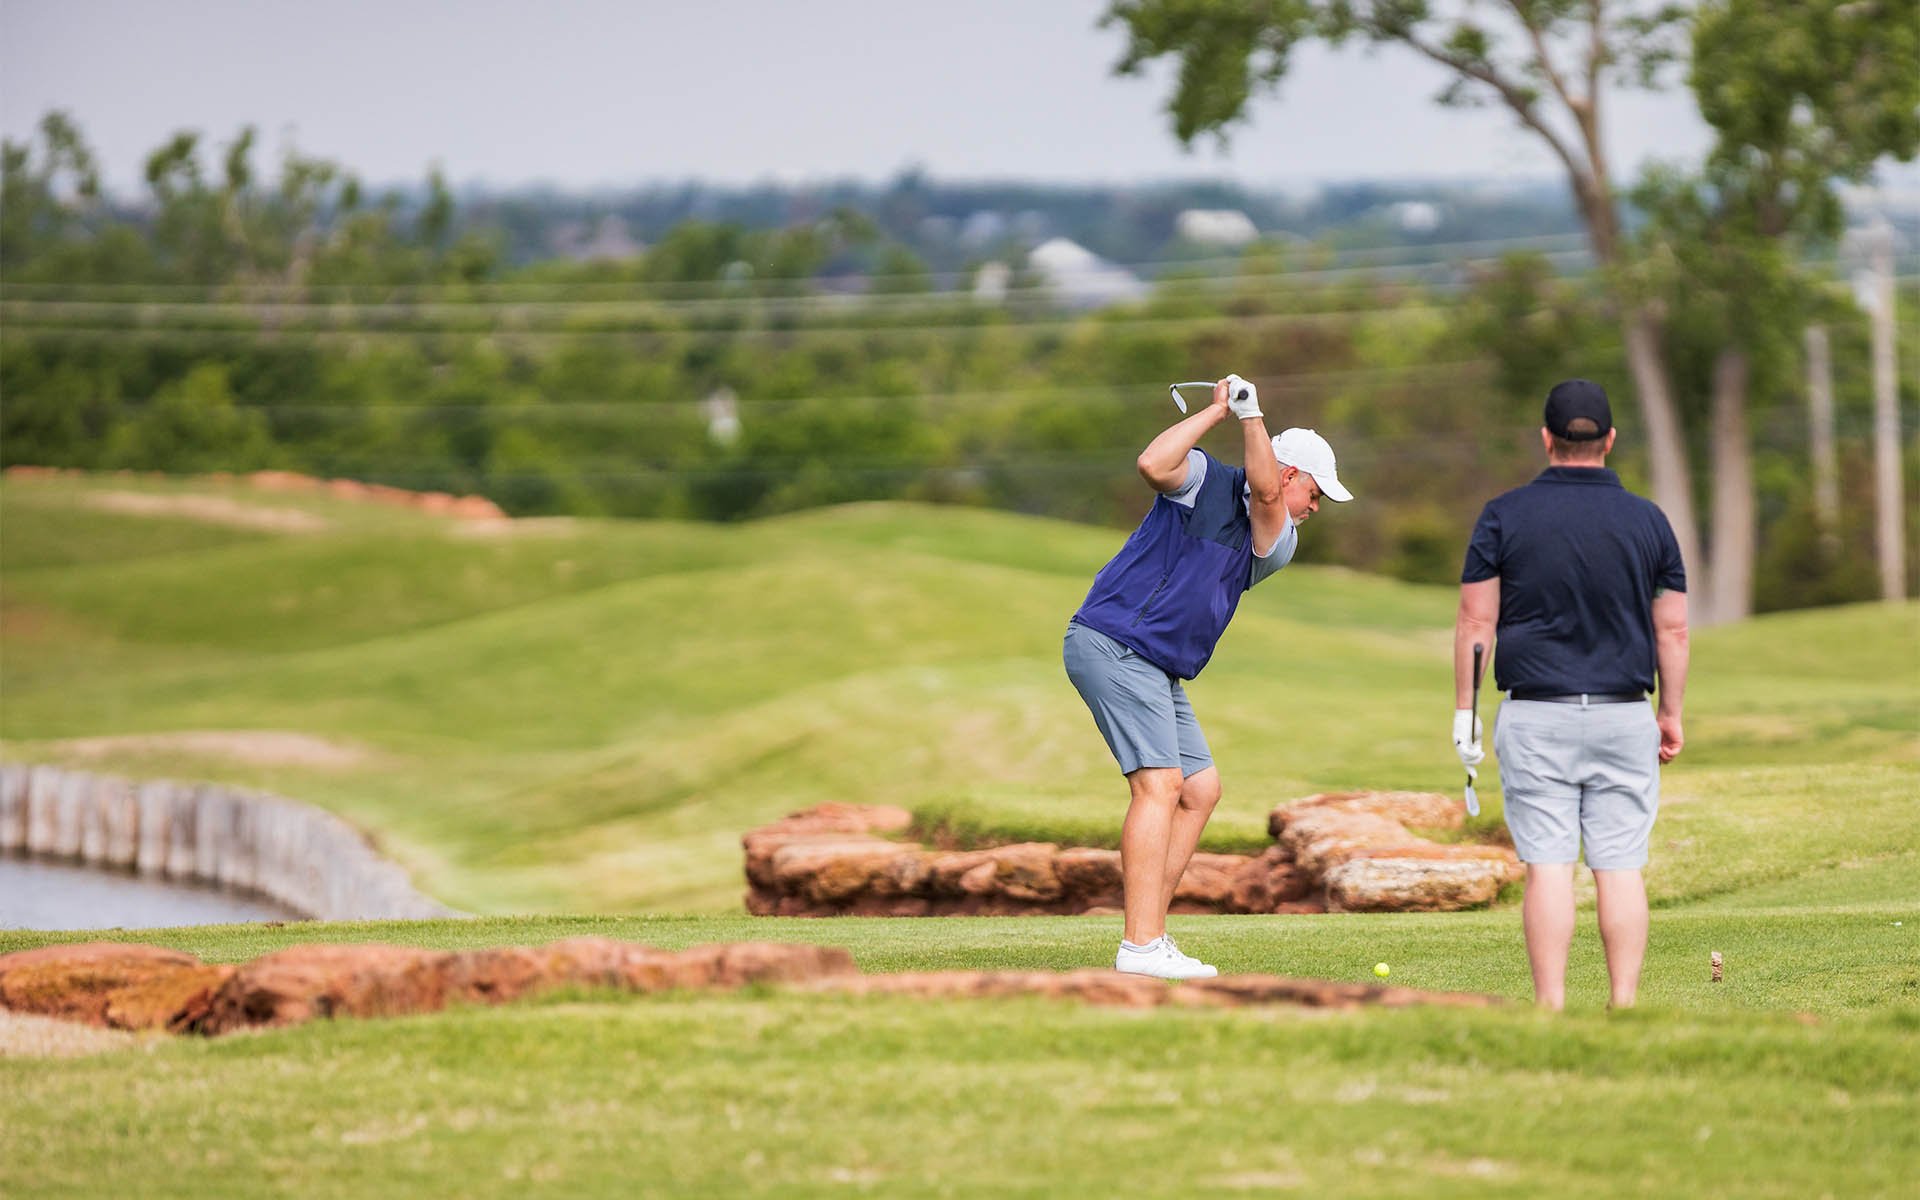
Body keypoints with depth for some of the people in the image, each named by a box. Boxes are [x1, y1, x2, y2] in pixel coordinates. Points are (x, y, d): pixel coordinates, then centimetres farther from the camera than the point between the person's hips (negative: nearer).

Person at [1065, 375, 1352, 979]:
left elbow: (1263, 491, -8)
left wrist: (1250, 413, -7)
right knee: (1160, 784, -17)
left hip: (1159, 671, 9)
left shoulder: (1276, 540, 15)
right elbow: (1153, 464, -24)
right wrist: (1216, 410, -13)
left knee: (1201, 790, 8)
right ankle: (1141, 946, -22)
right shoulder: (1205, 480, -2)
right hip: (1113, 644, -9)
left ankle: (1150, 934, 9)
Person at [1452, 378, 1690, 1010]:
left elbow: (1476, 621, -2)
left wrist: (1464, 710, 5)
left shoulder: (1504, 516, -1)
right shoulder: (1649, 521, 3)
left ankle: (1550, 1008, -6)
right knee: (1620, 868, 2)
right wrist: (1671, 715, 15)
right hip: (1625, 717, 1)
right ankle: (1625, 1007, -2)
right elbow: (1673, 631, 6)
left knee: (1547, 867, -2)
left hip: (1536, 718, -1)